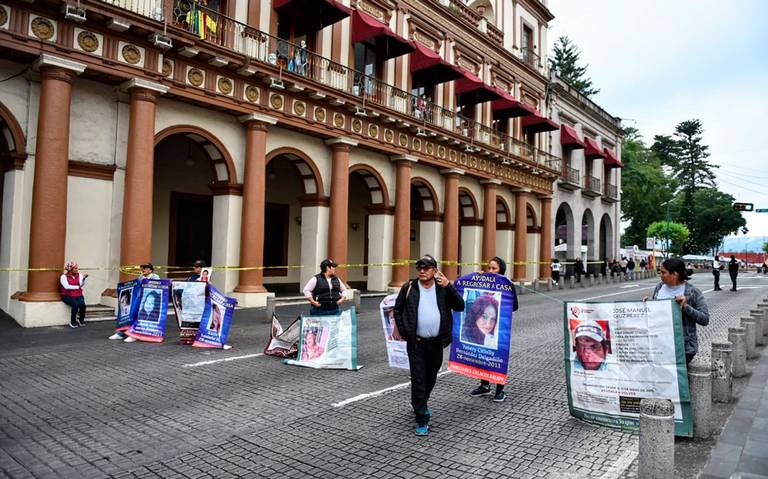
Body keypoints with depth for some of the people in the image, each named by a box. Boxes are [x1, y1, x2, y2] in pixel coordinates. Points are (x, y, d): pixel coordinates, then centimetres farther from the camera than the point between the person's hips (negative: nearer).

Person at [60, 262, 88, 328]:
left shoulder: (79, 275, 7)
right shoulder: (64, 276, -3)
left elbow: (82, 284, -9)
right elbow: (67, 286, -15)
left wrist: (83, 278, -26)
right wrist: (77, 287, -10)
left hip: (78, 295, 3)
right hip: (68, 295, -3)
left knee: (82, 304, -27)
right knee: (75, 304, -31)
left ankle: (81, 320, -5)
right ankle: (73, 322, -13)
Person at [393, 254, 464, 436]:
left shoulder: (443, 287, 1)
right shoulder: (409, 287, -3)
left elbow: (460, 306, -6)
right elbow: (397, 310, 4)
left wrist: (448, 286, -16)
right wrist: (405, 333, -3)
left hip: (436, 343, 3)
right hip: (416, 343, -3)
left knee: (431, 378, 19)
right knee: (418, 380, -3)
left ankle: (420, 405, 43)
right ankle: (422, 420, 5)